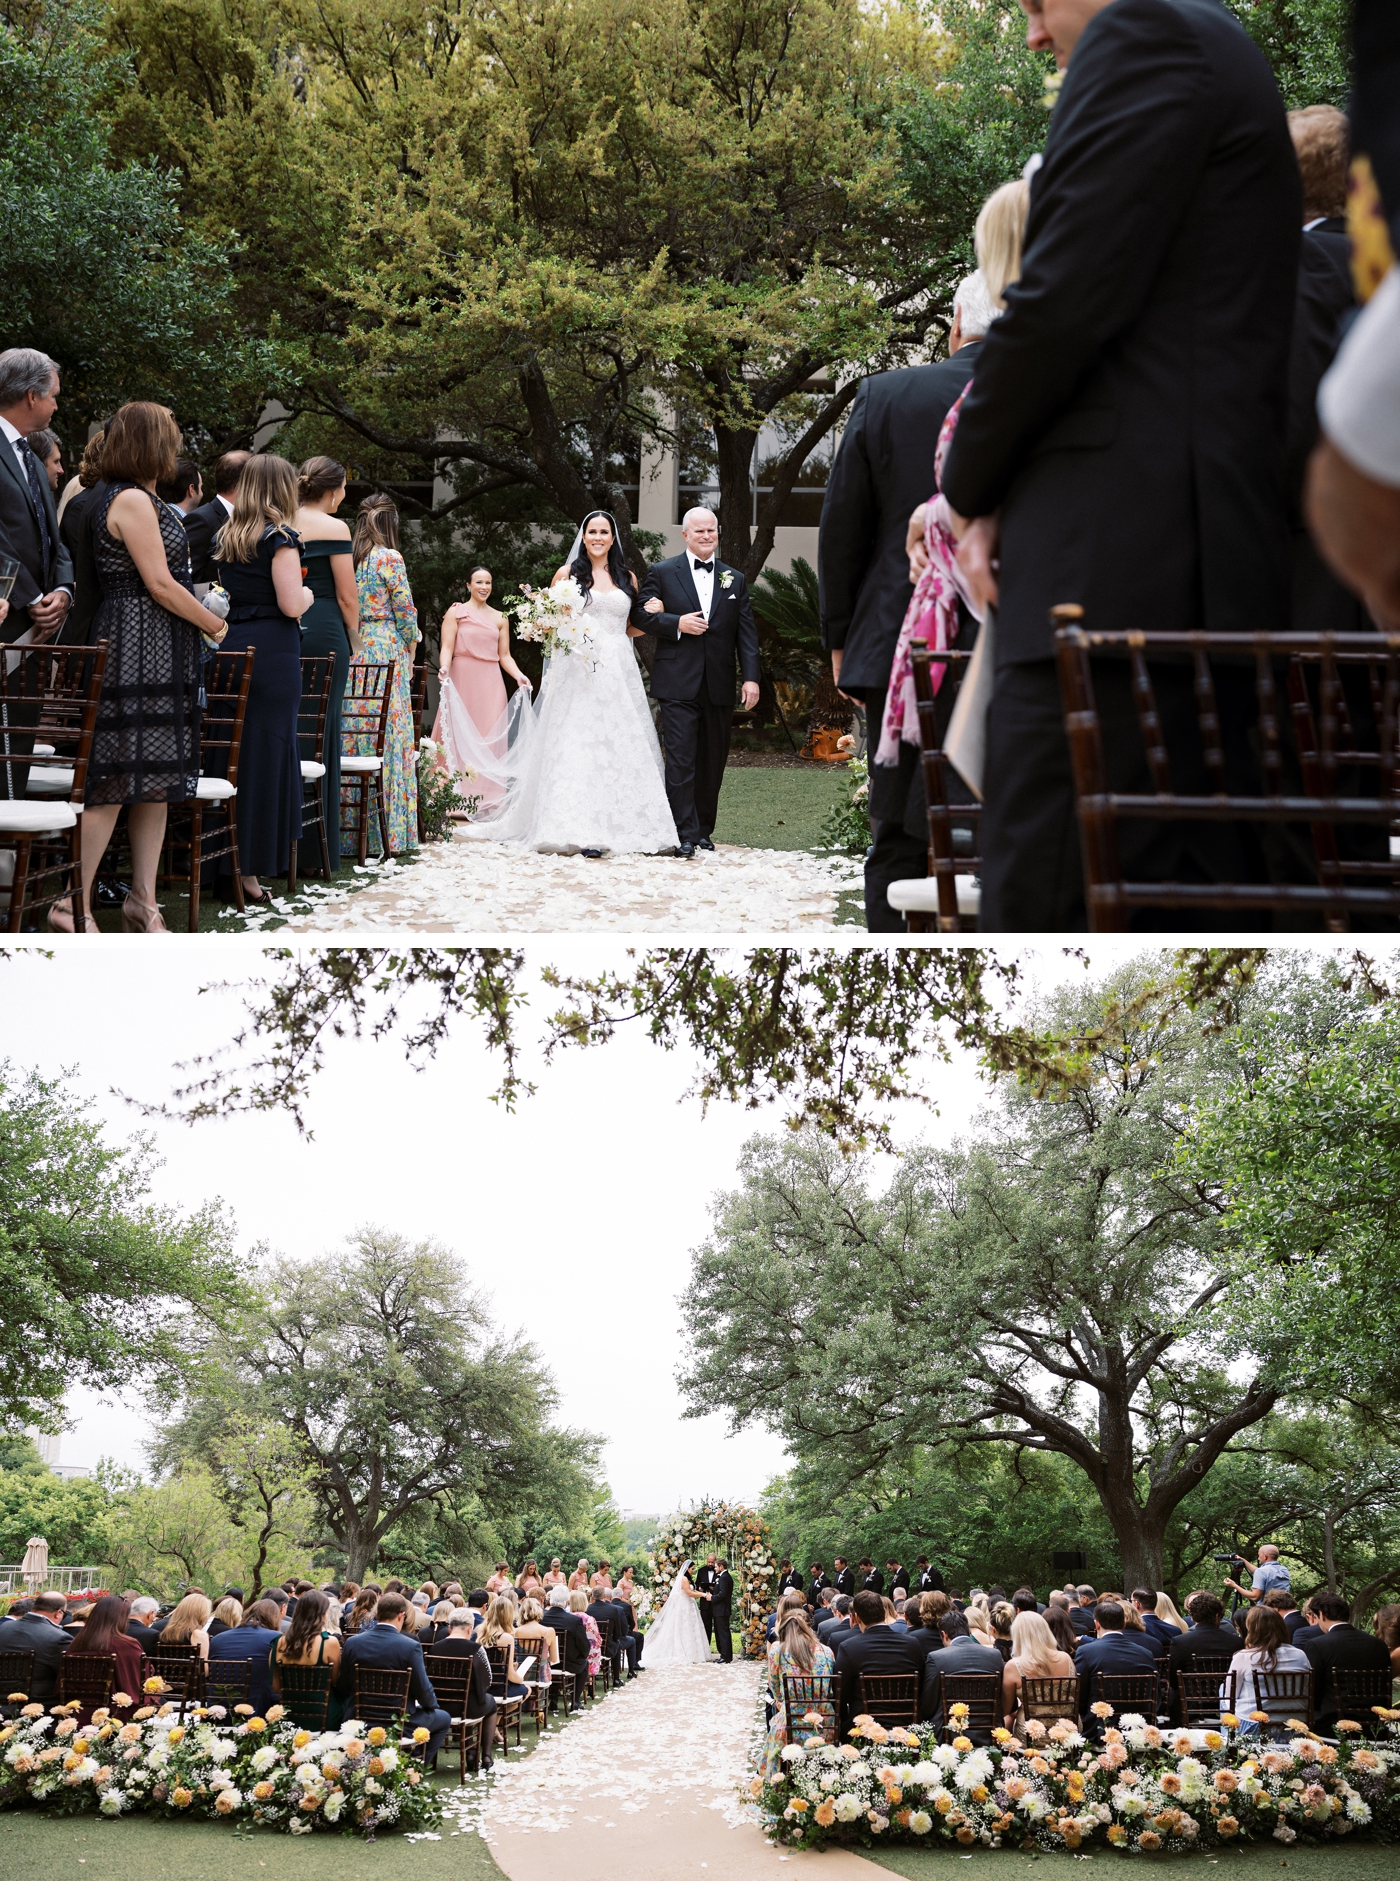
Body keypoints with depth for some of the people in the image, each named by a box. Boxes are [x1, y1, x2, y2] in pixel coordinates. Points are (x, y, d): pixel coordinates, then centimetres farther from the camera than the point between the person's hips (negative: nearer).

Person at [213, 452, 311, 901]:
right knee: (265, 754, -3)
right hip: (272, 650, -7)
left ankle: (223, 860, 15)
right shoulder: (280, 537, -8)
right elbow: (290, 605, -14)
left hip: (230, 646, 7)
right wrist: (307, 594, 6)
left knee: (234, 752, 12)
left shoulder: (225, 537, 13)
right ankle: (248, 870, -2)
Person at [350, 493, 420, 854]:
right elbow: (406, 614, -6)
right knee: (390, 741, -2)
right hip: (388, 651, -5)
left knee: (356, 741, 8)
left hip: (352, 649, 5)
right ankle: (393, 833, -1)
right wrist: (409, 656, 7)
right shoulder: (389, 558, -8)